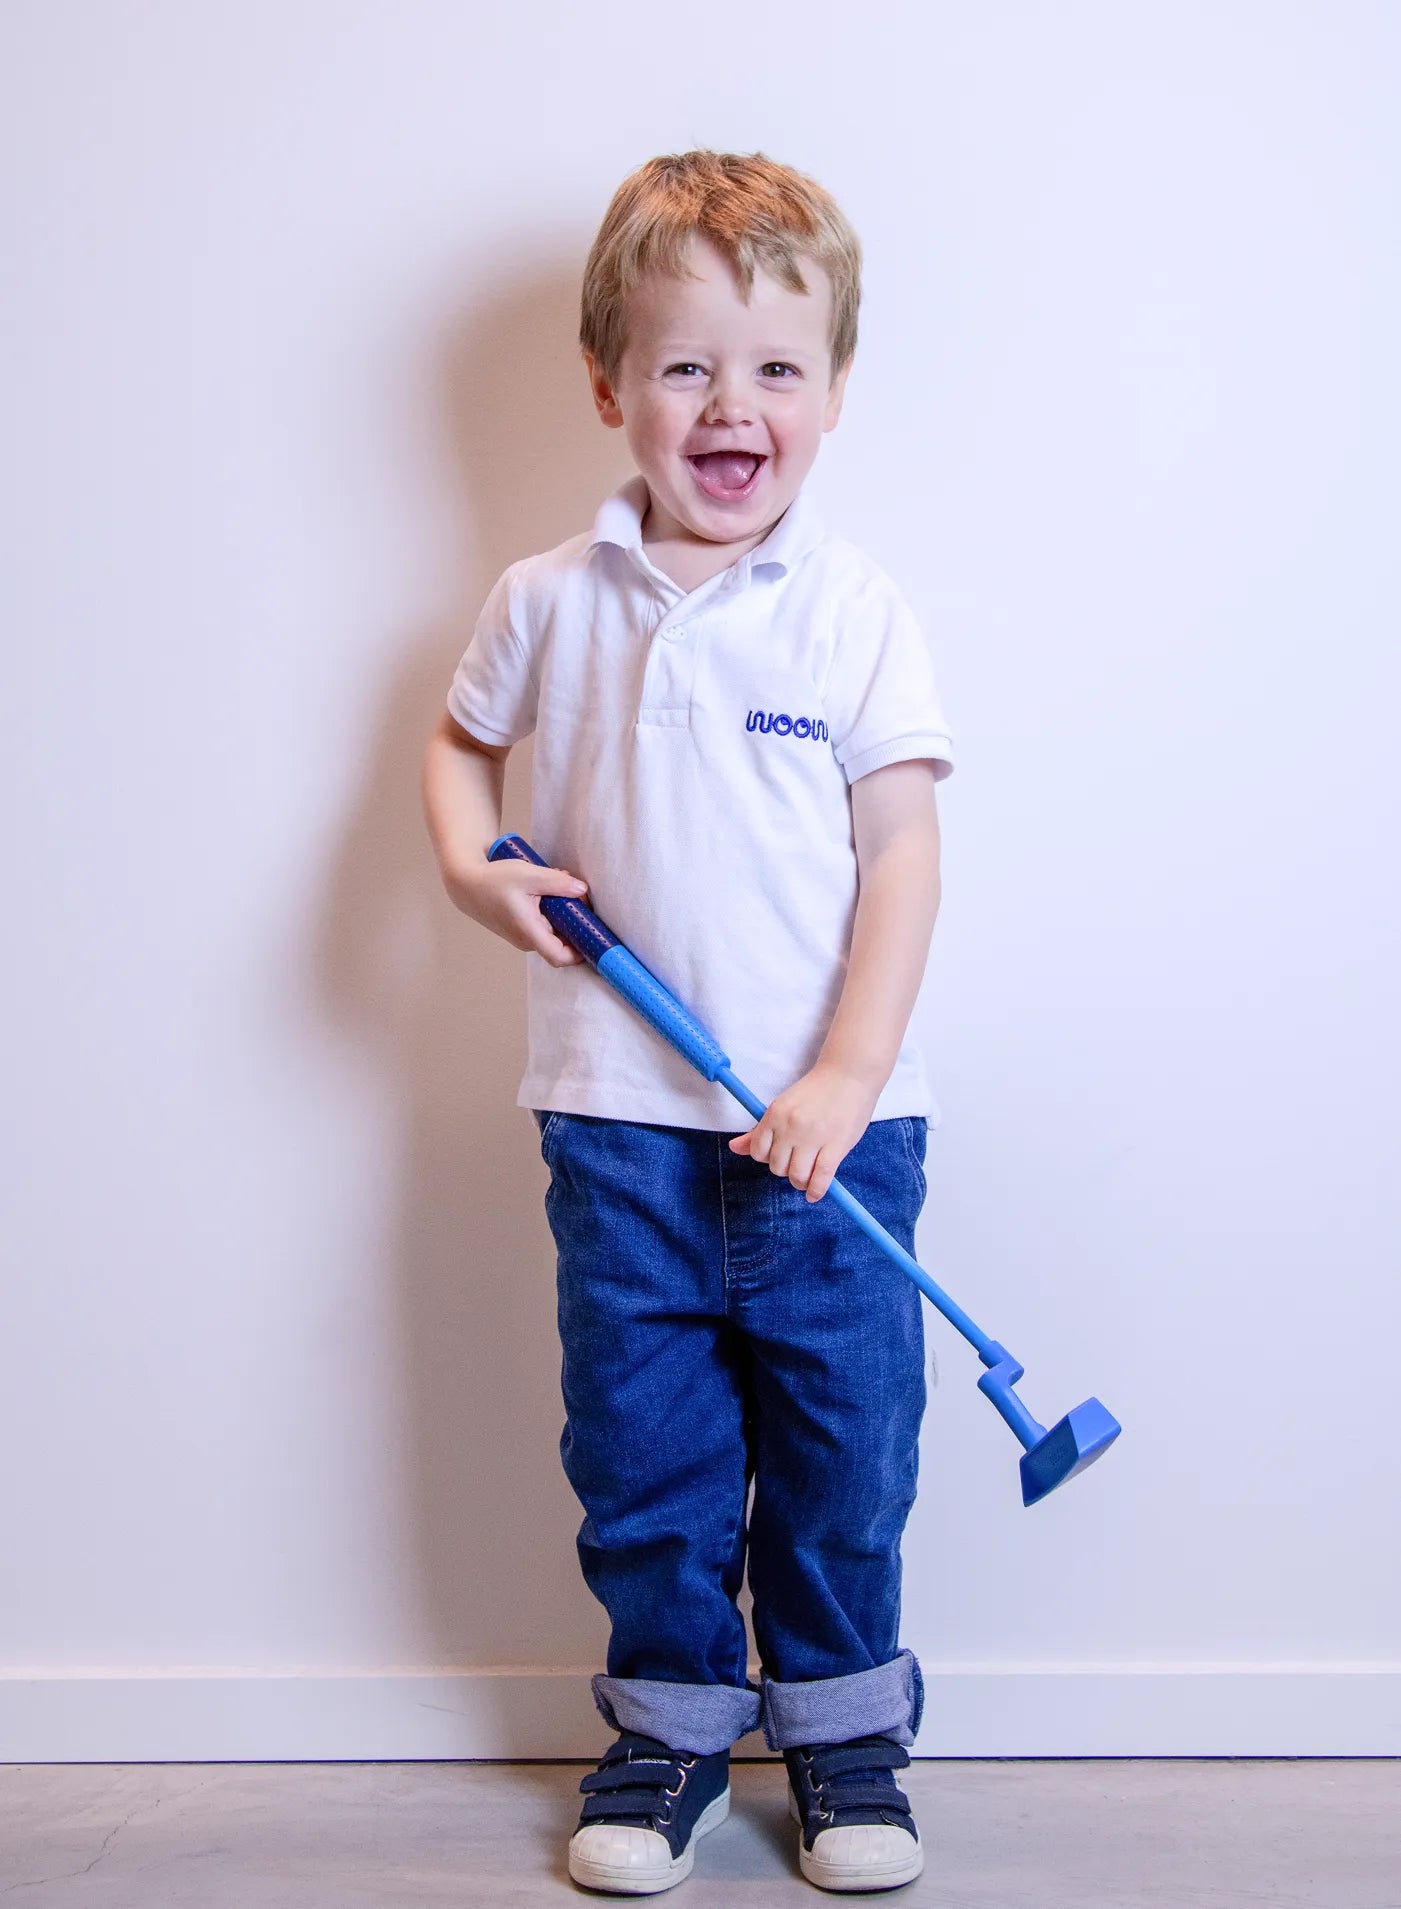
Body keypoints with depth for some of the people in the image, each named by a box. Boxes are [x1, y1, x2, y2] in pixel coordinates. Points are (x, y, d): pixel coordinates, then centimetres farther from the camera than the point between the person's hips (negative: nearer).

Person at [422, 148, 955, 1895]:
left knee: (844, 1449, 9)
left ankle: (844, 1730, 29)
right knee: (640, 1449, 11)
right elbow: (458, 740, 20)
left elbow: (900, 852, -6)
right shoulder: (548, 602, 3)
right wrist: (470, 867, -2)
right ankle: (669, 1721, 30)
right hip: (618, 1117, 2)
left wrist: (849, 1073, -14)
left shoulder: (856, 615, -5)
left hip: (828, 1125, -1)